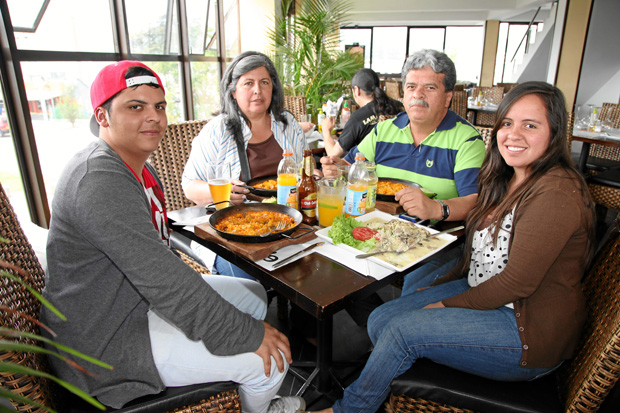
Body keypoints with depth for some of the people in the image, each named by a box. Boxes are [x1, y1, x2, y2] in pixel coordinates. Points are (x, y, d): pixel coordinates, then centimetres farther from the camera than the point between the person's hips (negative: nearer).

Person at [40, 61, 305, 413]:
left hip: (141, 298, 11)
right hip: (106, 341, -10)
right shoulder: (99, 181, -28)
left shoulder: (135, 166, 7)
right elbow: (162, 280, -31)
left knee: (253, 294, 15)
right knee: (270, 356, -15)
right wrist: (249, 334, -24)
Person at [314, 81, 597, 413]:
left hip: (531, 332, -8)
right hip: (481, 294, 8)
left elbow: (517, 282, -23)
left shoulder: (556, 194, -22)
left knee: (402, 330, -18)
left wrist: (446, 305, -14)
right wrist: (439, 287, 3)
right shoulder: (506, 180, 7)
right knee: (380, 320, -6)